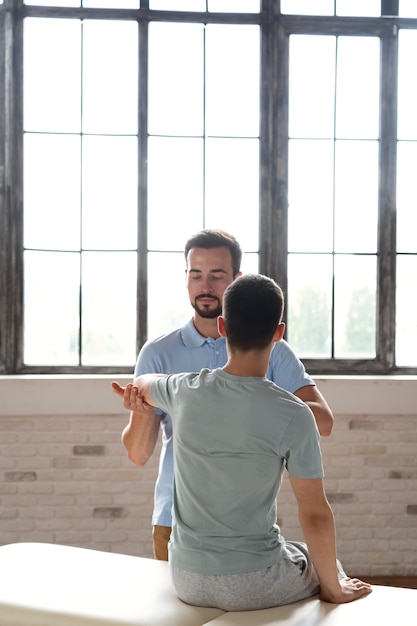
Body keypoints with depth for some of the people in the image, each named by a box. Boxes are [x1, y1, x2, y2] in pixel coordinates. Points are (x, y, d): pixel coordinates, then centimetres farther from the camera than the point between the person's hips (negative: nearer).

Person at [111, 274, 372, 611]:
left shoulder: (184, 392, -8)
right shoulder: (293, 415, -20)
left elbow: (142, 383, 16)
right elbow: (315, 515, -16)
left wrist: (143, 401, 40)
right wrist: (333, 588, -1)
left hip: (187, 581, 3)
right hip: (255, 586, -3)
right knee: (326, 563, 28)